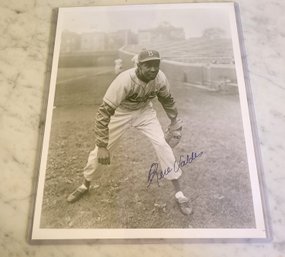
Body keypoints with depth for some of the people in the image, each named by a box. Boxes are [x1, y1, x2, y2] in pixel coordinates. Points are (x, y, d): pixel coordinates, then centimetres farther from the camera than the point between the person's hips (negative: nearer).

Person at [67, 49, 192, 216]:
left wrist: (174, 121, 11)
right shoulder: (125, 80, -35)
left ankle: (179, 193, 2)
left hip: (144, 111, 2)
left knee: (162, 145, -12)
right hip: (121, 112, -2)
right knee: (100, 150, 1)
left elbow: (167, 99, 2)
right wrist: (102, 146, -36)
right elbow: (104, 111, -35)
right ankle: (85, 186, 29)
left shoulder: (160, 78, -21)